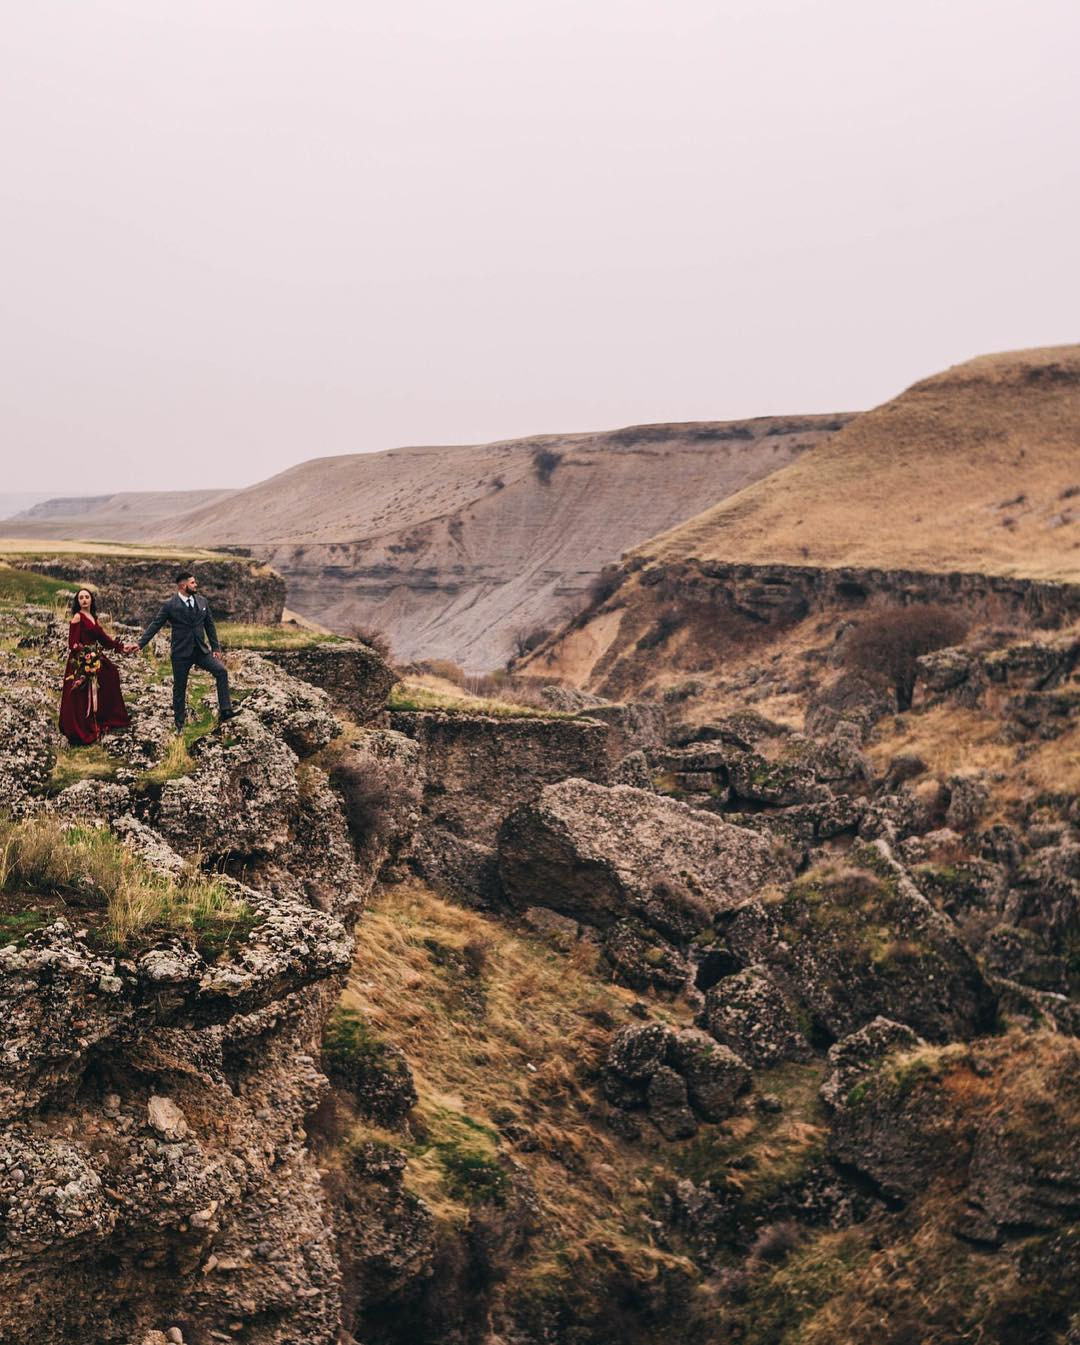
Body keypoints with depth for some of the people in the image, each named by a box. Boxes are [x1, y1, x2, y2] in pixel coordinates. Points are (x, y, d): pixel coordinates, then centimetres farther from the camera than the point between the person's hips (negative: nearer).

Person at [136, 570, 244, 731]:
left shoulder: (202, 601, 6)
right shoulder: (170, 605, -7)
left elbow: (210, 625, 12)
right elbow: (155, 625, -5)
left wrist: (216, 647, 9)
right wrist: (140, 644, -12)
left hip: (201, 650, 3)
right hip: (181, 654, -3)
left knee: (221, 671, -17)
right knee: (179, 689, 5)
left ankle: (225, 711, -15)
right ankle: (179, 724, 20)